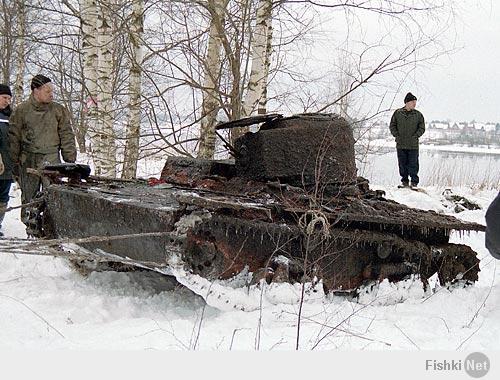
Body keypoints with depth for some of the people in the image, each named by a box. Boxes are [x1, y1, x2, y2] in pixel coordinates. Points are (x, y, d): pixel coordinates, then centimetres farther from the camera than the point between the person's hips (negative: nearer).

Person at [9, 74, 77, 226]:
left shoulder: (59, 110, 8)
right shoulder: (21, 111, 4)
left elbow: (66, 136, 9)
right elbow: (14, 138, 7)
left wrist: (70, 160, 4)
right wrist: (14, 162, 5)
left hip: (52, 159, 0)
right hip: (28, 161, 0)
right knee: (28, 196, 5)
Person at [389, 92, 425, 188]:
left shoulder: (418, 114, 3)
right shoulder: (398, 113, 3)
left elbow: (422, 128, 6)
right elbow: (392, 126, 9)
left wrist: (415, 136, -7)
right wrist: (397, 135, -3)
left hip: (413, 145, -1)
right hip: (400, 145, 1)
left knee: (413, 164, -1)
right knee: (402, 164, 7)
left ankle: (414, 182, 8)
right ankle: (404, 181, 17)